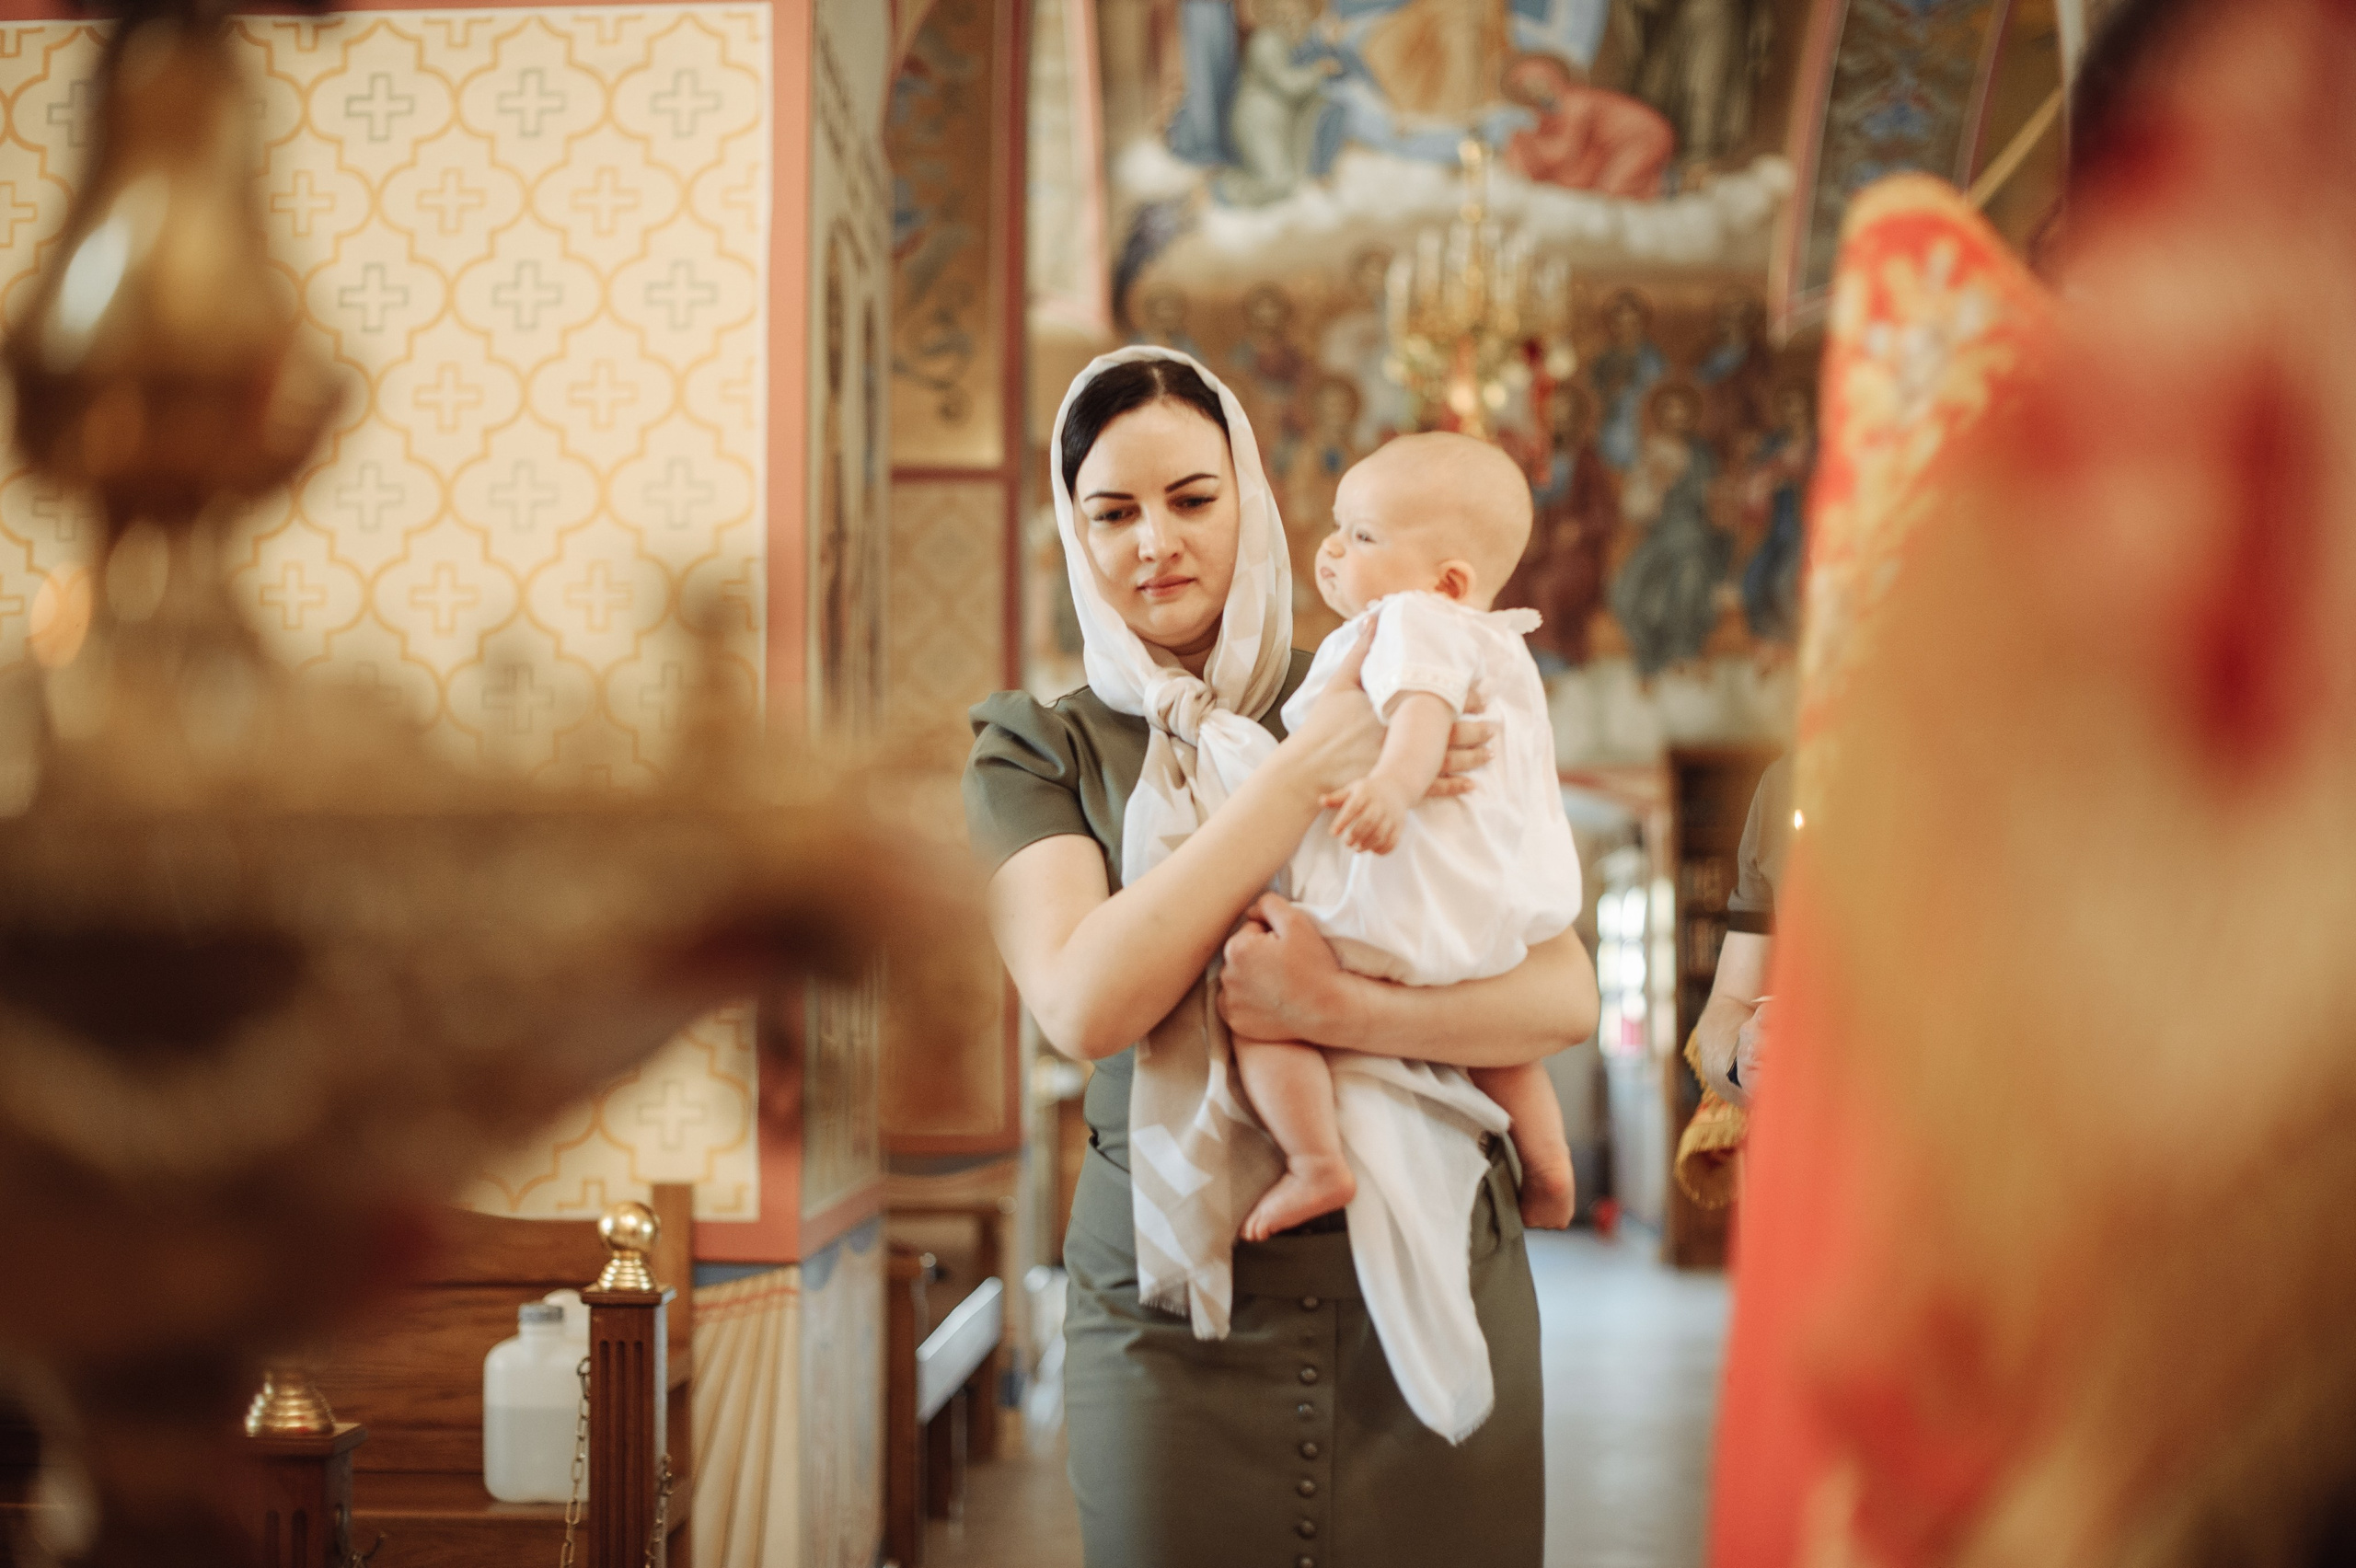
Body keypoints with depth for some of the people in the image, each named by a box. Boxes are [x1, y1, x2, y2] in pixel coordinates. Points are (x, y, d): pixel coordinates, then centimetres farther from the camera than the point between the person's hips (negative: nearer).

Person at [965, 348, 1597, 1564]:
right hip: (1171, 1317, -1)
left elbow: (1567, 997, -3)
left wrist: (1334, 1008, -20)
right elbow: (1084, 1006, -15)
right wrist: (1309, 770, -16)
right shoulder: (1033, 752, 3)